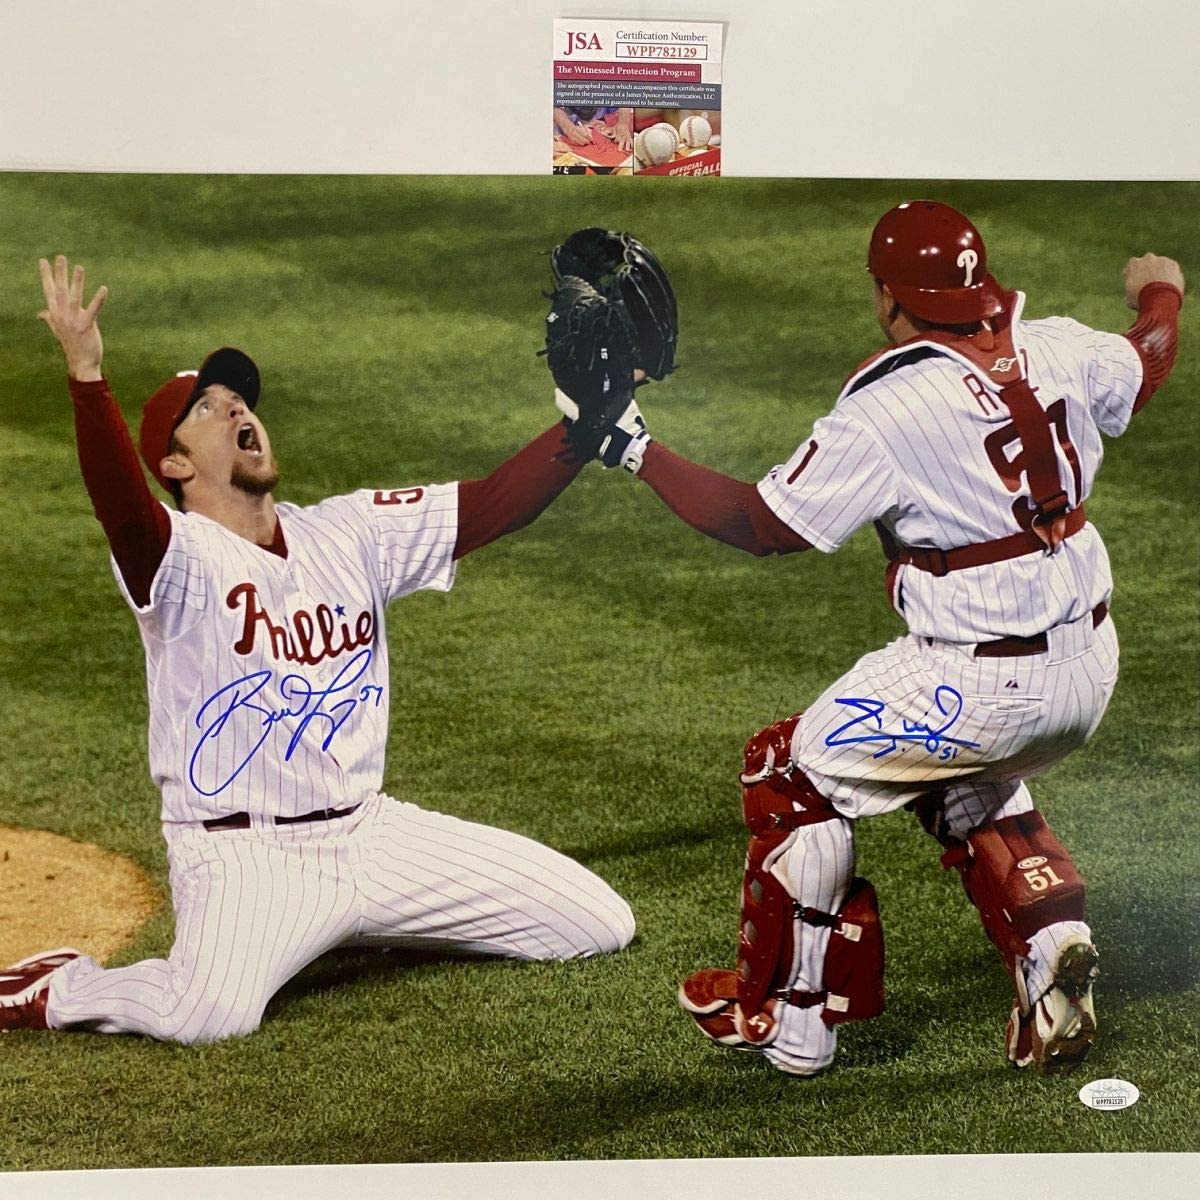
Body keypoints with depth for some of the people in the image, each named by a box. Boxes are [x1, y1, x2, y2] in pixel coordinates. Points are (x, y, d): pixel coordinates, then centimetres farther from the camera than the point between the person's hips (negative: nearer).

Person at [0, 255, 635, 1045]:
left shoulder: (350, 532, 7)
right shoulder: (177, 557, -10)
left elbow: (496, 503, 1)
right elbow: (122, 507, -33)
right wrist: (88, 378, -48)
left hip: (373, 832, 6)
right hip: (242, 855, -6)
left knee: (601, 922, 5)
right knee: (211, 1011, -38)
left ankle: (362, 921, 21)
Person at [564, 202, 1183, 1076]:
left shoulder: (885, 410, -18)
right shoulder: (1059, 349, 0)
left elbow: (761, 524, -13)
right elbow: (1148, 364, 23)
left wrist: (631, 446, -6)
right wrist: (1161, 290, 46)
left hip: (979, 684, -7)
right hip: (1091, 660, 8)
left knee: (795, 775, 12)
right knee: (972, 790, 35)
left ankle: (787, 1018, 21)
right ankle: (1053, 944, 15)